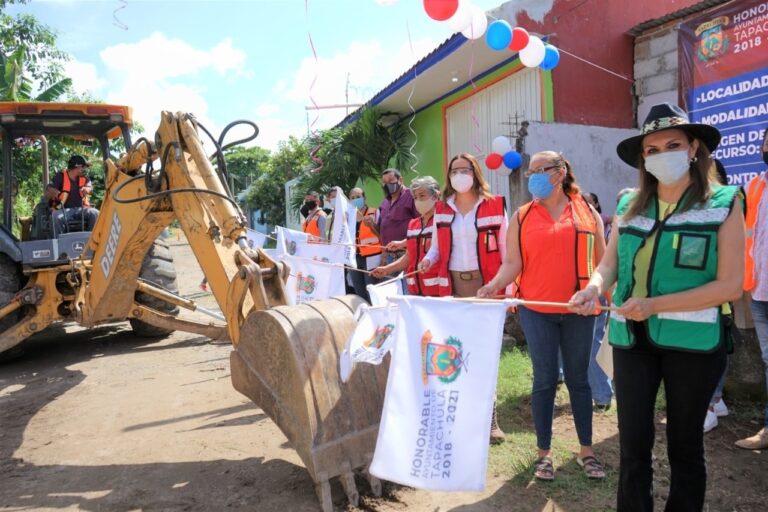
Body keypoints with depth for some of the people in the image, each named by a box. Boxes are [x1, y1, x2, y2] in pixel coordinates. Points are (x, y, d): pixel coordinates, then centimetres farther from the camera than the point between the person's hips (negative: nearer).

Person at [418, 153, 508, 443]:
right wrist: (428, 259, -10)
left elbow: (506, 251, 0)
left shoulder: (494, 206, -1)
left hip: (485, 284, -3)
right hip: (452, 285, 3)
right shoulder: (441, 210, 8)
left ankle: (489, 418, 10)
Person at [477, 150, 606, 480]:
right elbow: (512, 263, -3)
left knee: (578, 378, 11)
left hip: (578, 309, 1)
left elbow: (602, 260, 8)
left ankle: (586, 450, 26)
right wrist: (494, 285, -19)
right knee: (545, 379, 5)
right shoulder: (522, 216, 3)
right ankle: (544, 452, 20)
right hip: (536, 310, -1)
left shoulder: (587, 212, 5)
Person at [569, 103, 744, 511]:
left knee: (684, 444, 15)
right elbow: (609, 264, 4)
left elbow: (730, 285, -12)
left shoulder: (724, 203, -5)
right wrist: (595, 287, -19)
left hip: (693, 341, -2)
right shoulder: (629, 205, 5)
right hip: (631, 338, 3)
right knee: (633, 444, 9)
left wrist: (654, 305, -20)